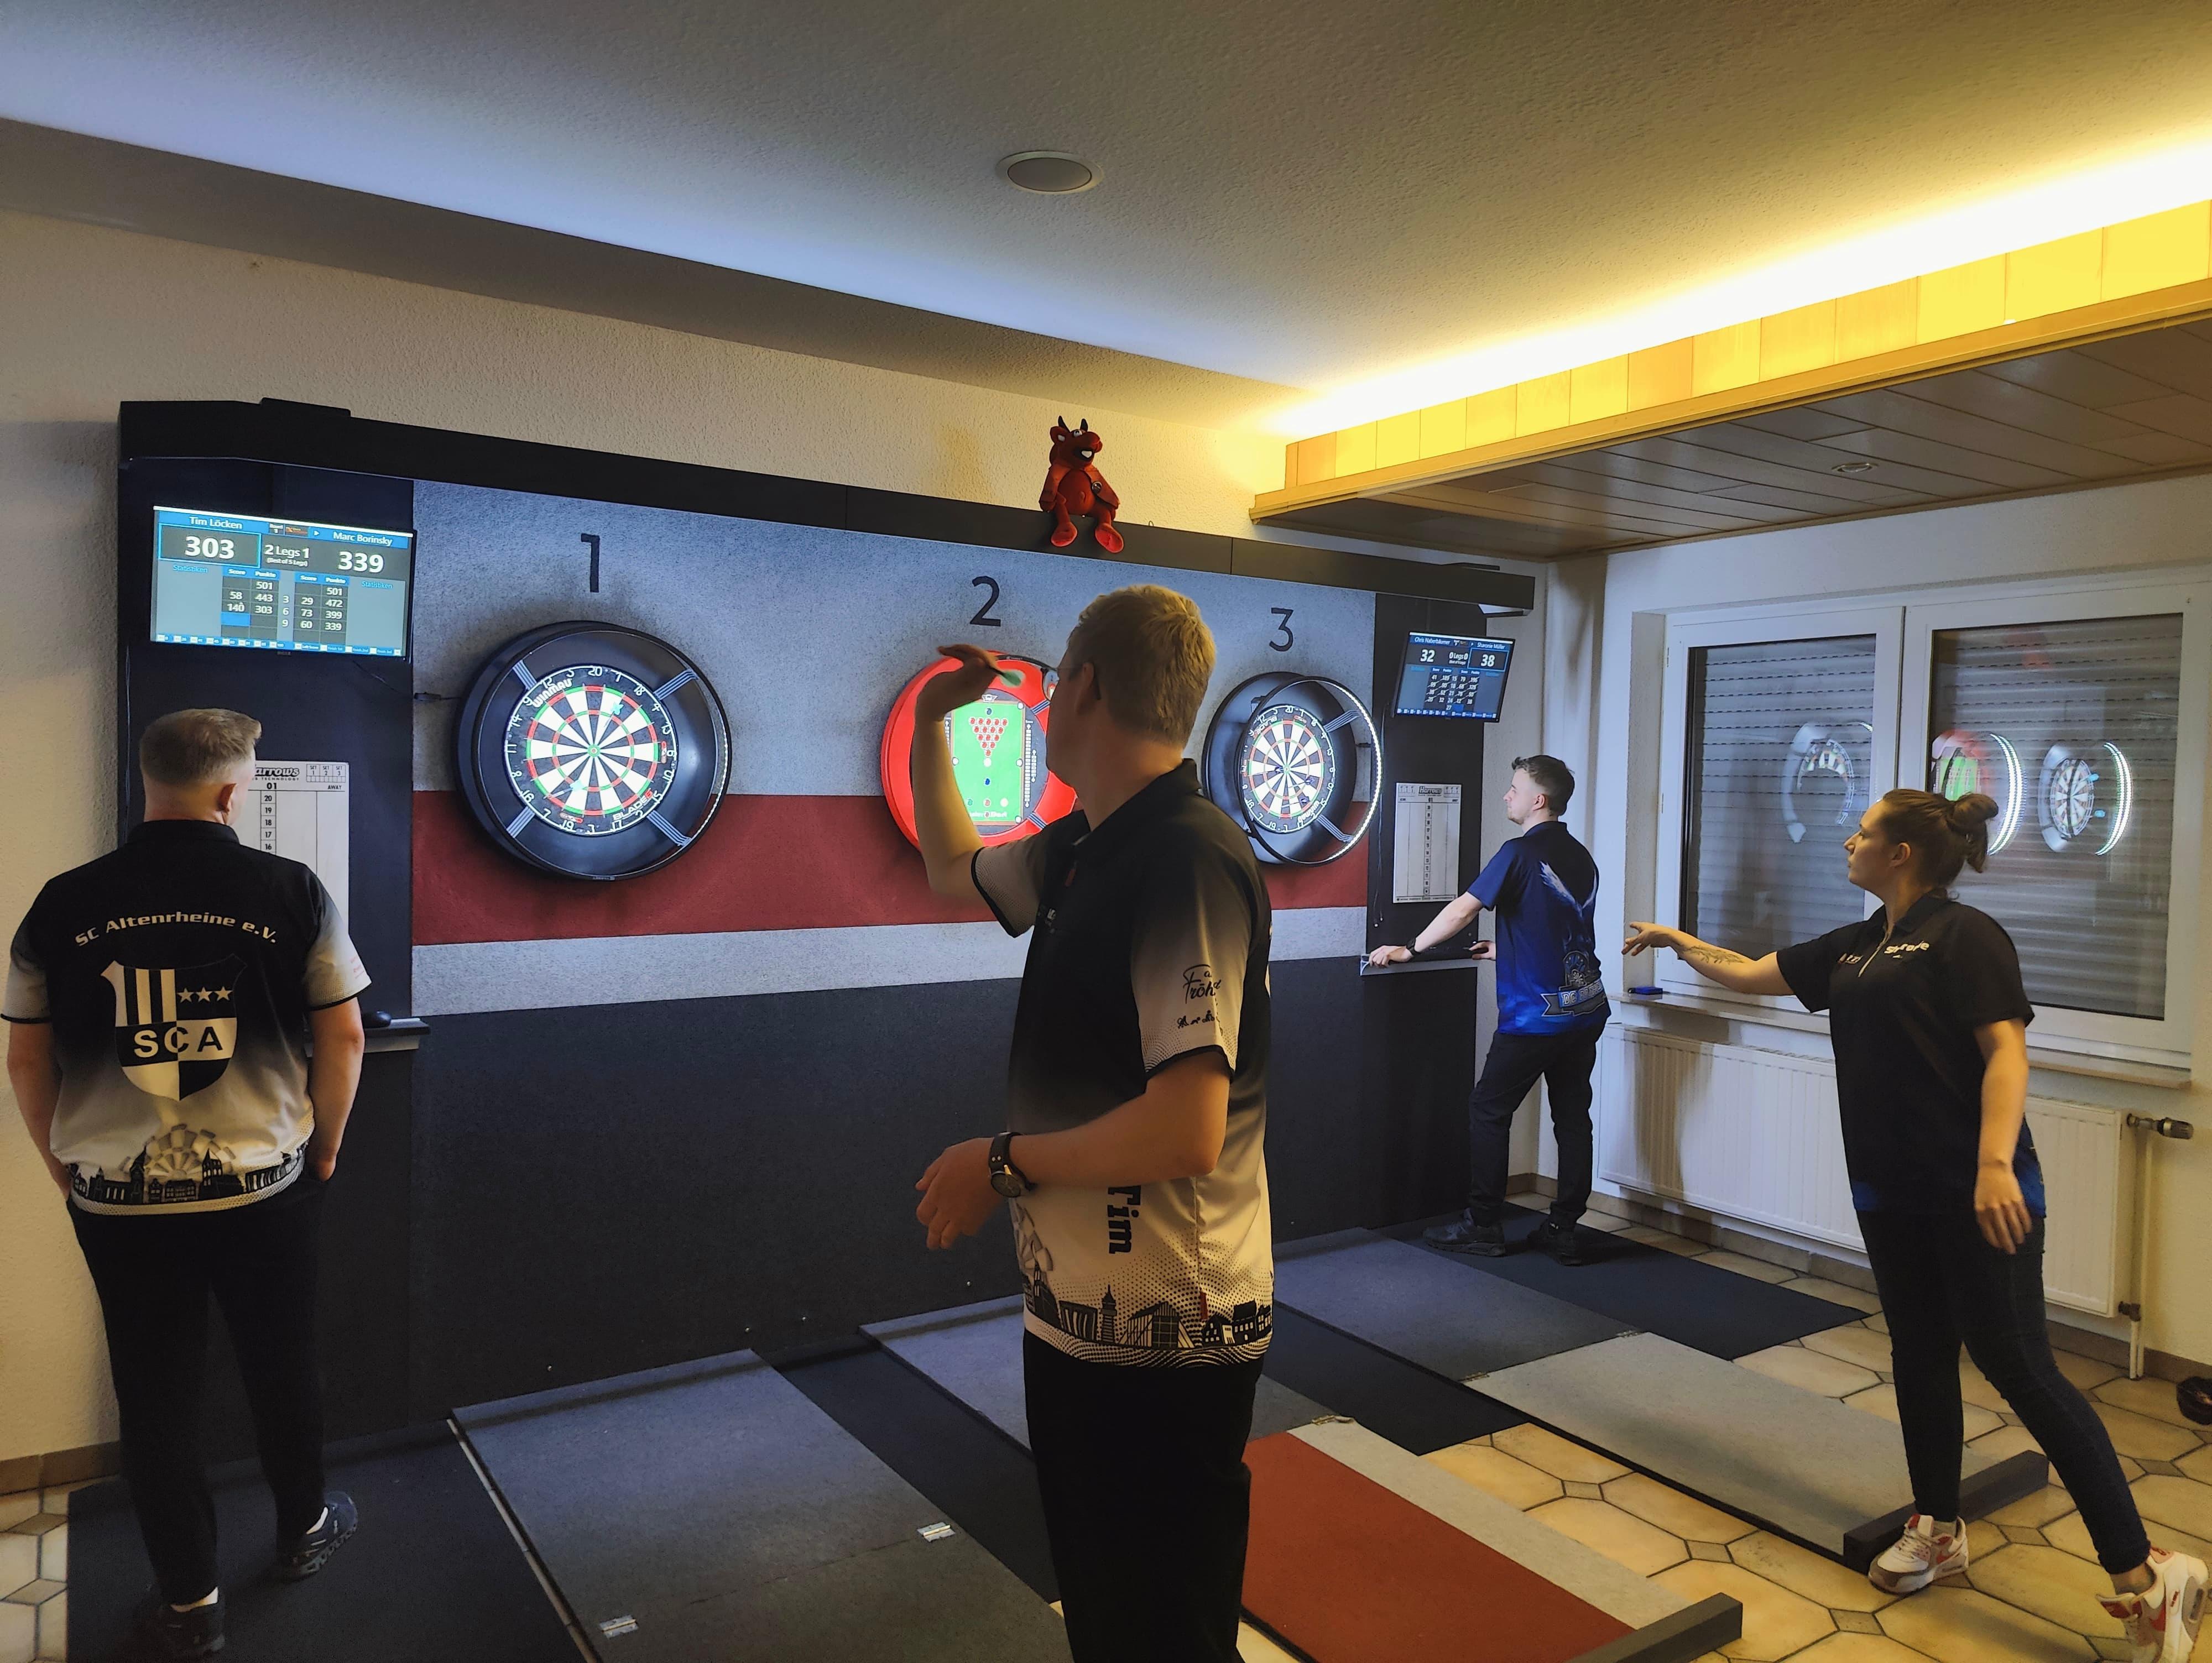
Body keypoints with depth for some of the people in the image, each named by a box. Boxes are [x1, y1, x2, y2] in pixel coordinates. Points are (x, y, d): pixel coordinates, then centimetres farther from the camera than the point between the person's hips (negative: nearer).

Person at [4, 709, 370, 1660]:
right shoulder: (292, 892, -10)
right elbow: (342, 1037, -6)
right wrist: (324, 1148, 9)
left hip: (118, 1201, 1)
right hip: (265, 1189, -1)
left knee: (155, 1398, 14)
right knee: (282, 1369, 19)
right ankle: (303, 1529, 41)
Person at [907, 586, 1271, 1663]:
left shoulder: (1188, 860, -23)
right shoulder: (1085, 850, 5)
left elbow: (1185, 1131, -29)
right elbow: (956, 871, 25)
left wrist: (1003, 1164, -16)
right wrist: (932, 718, 19)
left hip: (1159, 1345, -9)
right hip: (1078, 1320, 9)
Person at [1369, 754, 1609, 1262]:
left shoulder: (1522, 852, -12)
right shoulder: (1580, 856, 12)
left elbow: (1461, 911, -14)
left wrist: (1408, 950, -3)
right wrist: (1505, 950, 31)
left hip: (1535, 1014, -7)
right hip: (1586, 1009, 8)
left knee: (1488, 1110, 5)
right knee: (1572, 1116, 10)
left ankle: (1483, 1226, 11)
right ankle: (1563, 1230, 15)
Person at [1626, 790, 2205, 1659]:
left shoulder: (1965, 936, -9)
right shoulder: (1854, 947, 14)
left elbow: (2006, 1050, -17)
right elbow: (1749, 974, 26)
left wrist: (1995, 1165, -27)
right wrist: (1678, 942, 32)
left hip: (1976, 1194, -8)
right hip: (1892, 1194, 8)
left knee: (2018, 1366, -7)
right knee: (1919, 1353, 15)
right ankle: (1938, 1530, 30)